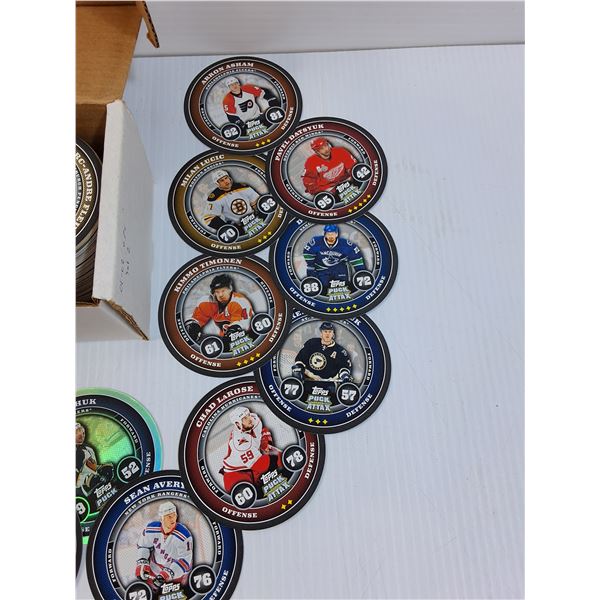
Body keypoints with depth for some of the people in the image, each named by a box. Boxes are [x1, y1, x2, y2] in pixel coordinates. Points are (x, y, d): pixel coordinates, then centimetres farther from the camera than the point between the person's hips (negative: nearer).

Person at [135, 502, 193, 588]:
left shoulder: (184, 535, -30)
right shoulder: (151, 529, -18)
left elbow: (184, 560, -24)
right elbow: (143, 546, 0)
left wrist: (168, 573, -30)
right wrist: (142, 564, -10)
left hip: (177, 571, -3)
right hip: (155, 567, 3)